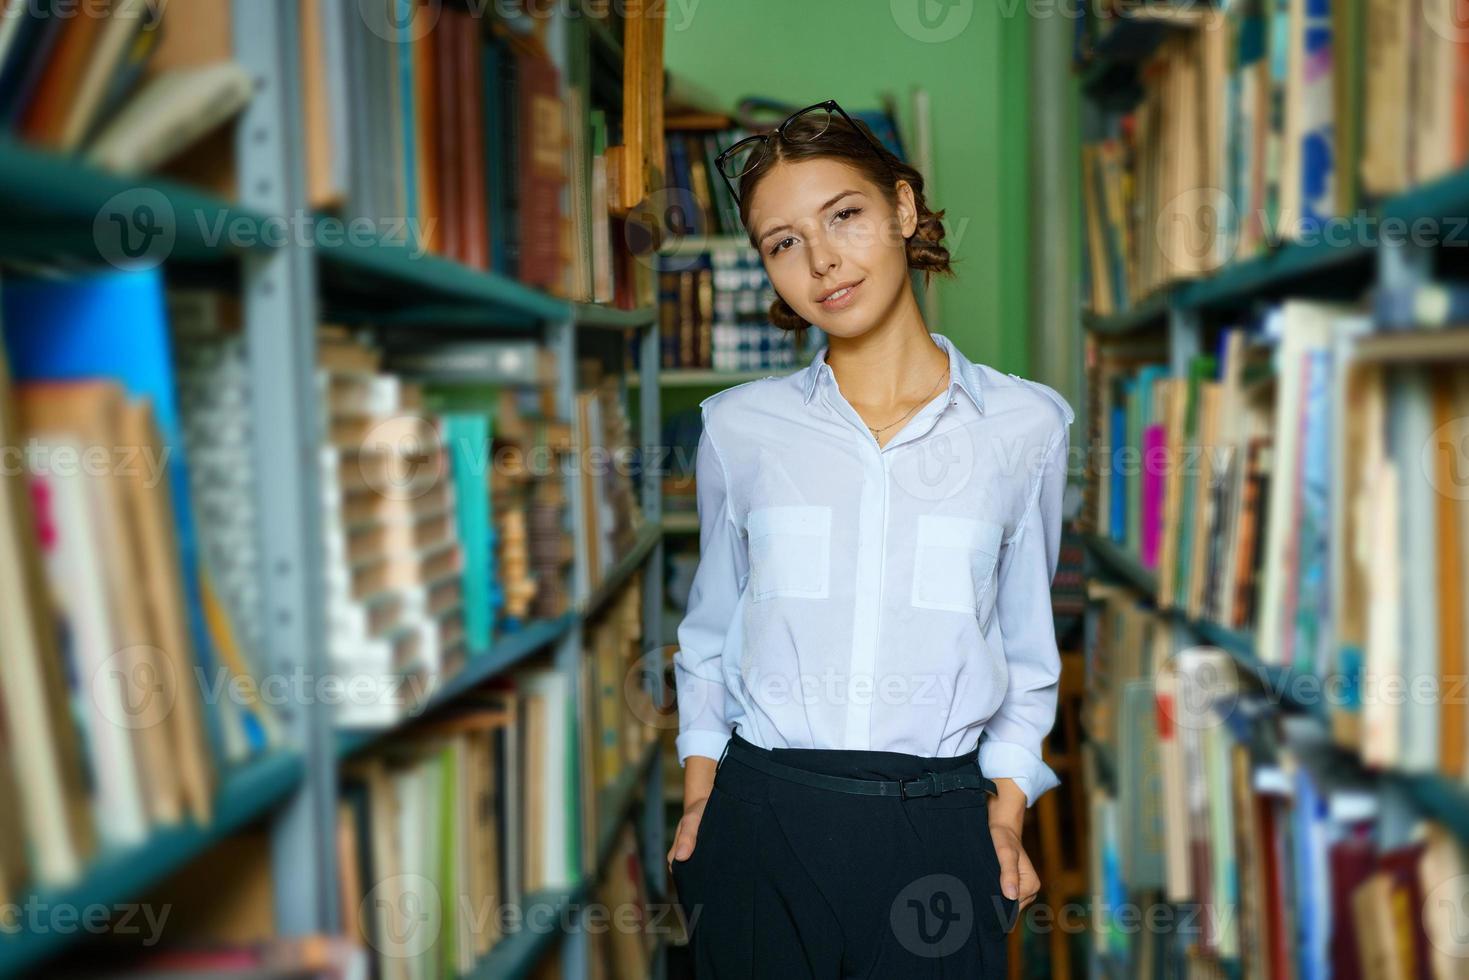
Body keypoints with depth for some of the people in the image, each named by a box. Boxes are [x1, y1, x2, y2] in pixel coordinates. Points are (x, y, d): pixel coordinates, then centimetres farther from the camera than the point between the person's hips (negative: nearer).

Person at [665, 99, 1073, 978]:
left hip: (937, 831, 0)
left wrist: (1009, 799, 0)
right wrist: (700, 789, 5)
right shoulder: (740, 426, 2)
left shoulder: (1028, 423, -1)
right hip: (761, 816, 1)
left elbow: (1027, 641, 7)